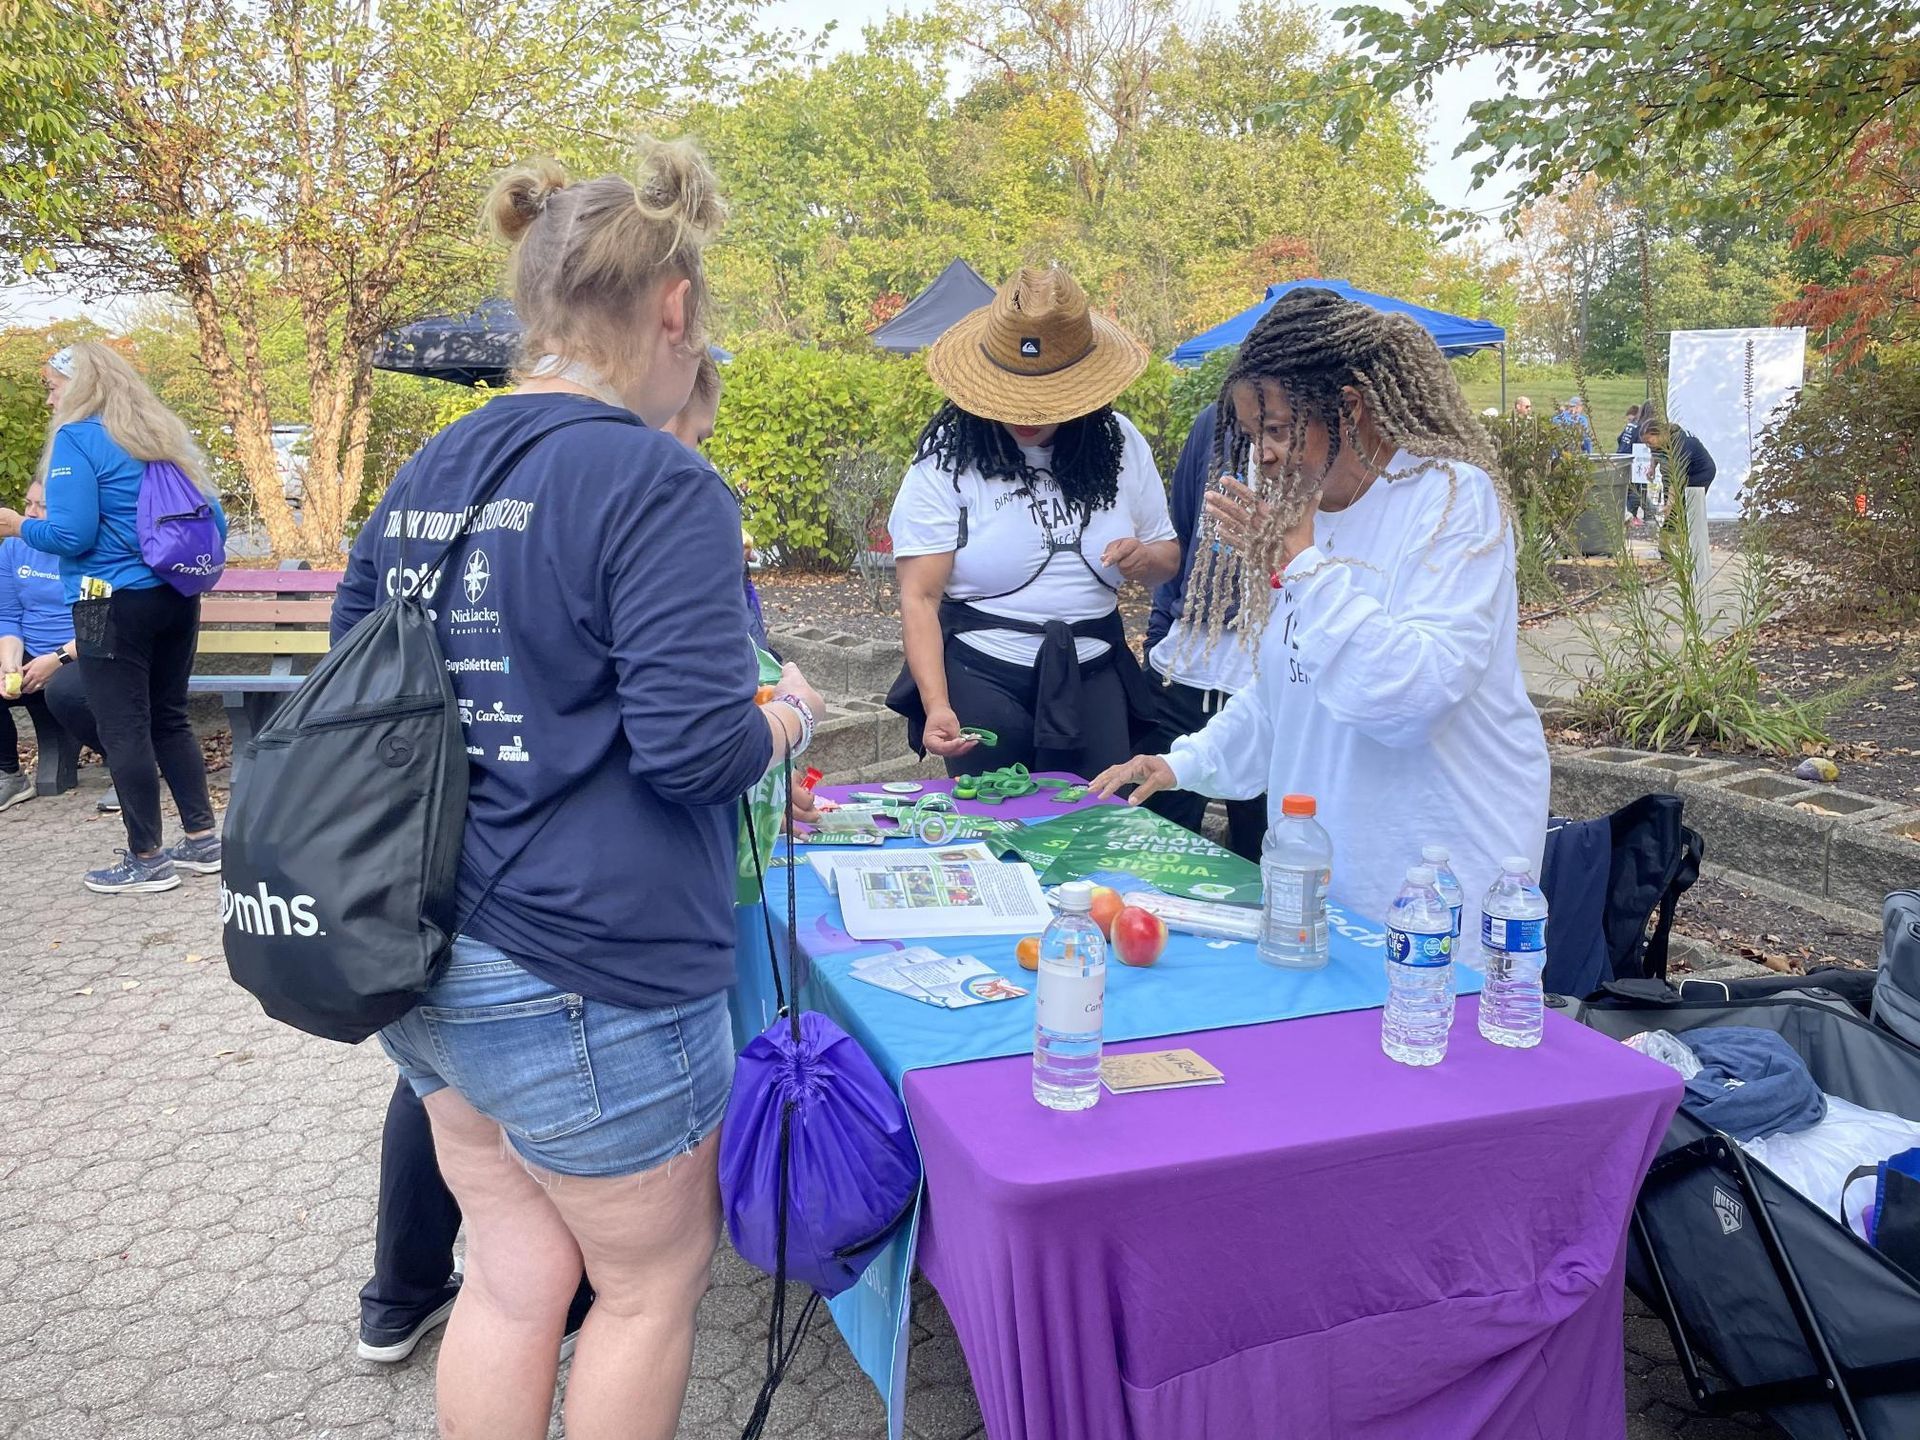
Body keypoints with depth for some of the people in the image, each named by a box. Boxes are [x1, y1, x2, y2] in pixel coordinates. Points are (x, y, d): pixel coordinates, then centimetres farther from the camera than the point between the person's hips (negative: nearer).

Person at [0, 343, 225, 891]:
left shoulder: (77, 437, -9)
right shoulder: (165, 433, 12)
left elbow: (70, 535, -16)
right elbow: (214, 521, 12)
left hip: (114, 604, -7)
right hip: (177, 599, 7)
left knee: (124, 730, 1)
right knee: (170, 720, 16)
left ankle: (147, 860, 7)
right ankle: (203, 840, 18)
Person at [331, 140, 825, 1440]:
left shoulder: (427, 475, 8)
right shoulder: (657, 485, -17)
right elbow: (697, 747, -23)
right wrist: (792, 713, -3)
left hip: (428, 952, 8)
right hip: (587, 972, -8)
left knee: (516, 1273, 21)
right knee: (655, 1281, 16)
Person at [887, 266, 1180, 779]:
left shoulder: (1119, 444, 2)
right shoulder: (948, 459, -8)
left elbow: (1168, 556, 14)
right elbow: (919, 597, -12)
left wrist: (1145, 558, -10)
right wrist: (936, 707, -24)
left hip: (1093, 680, 3)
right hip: (982, 683, -3)